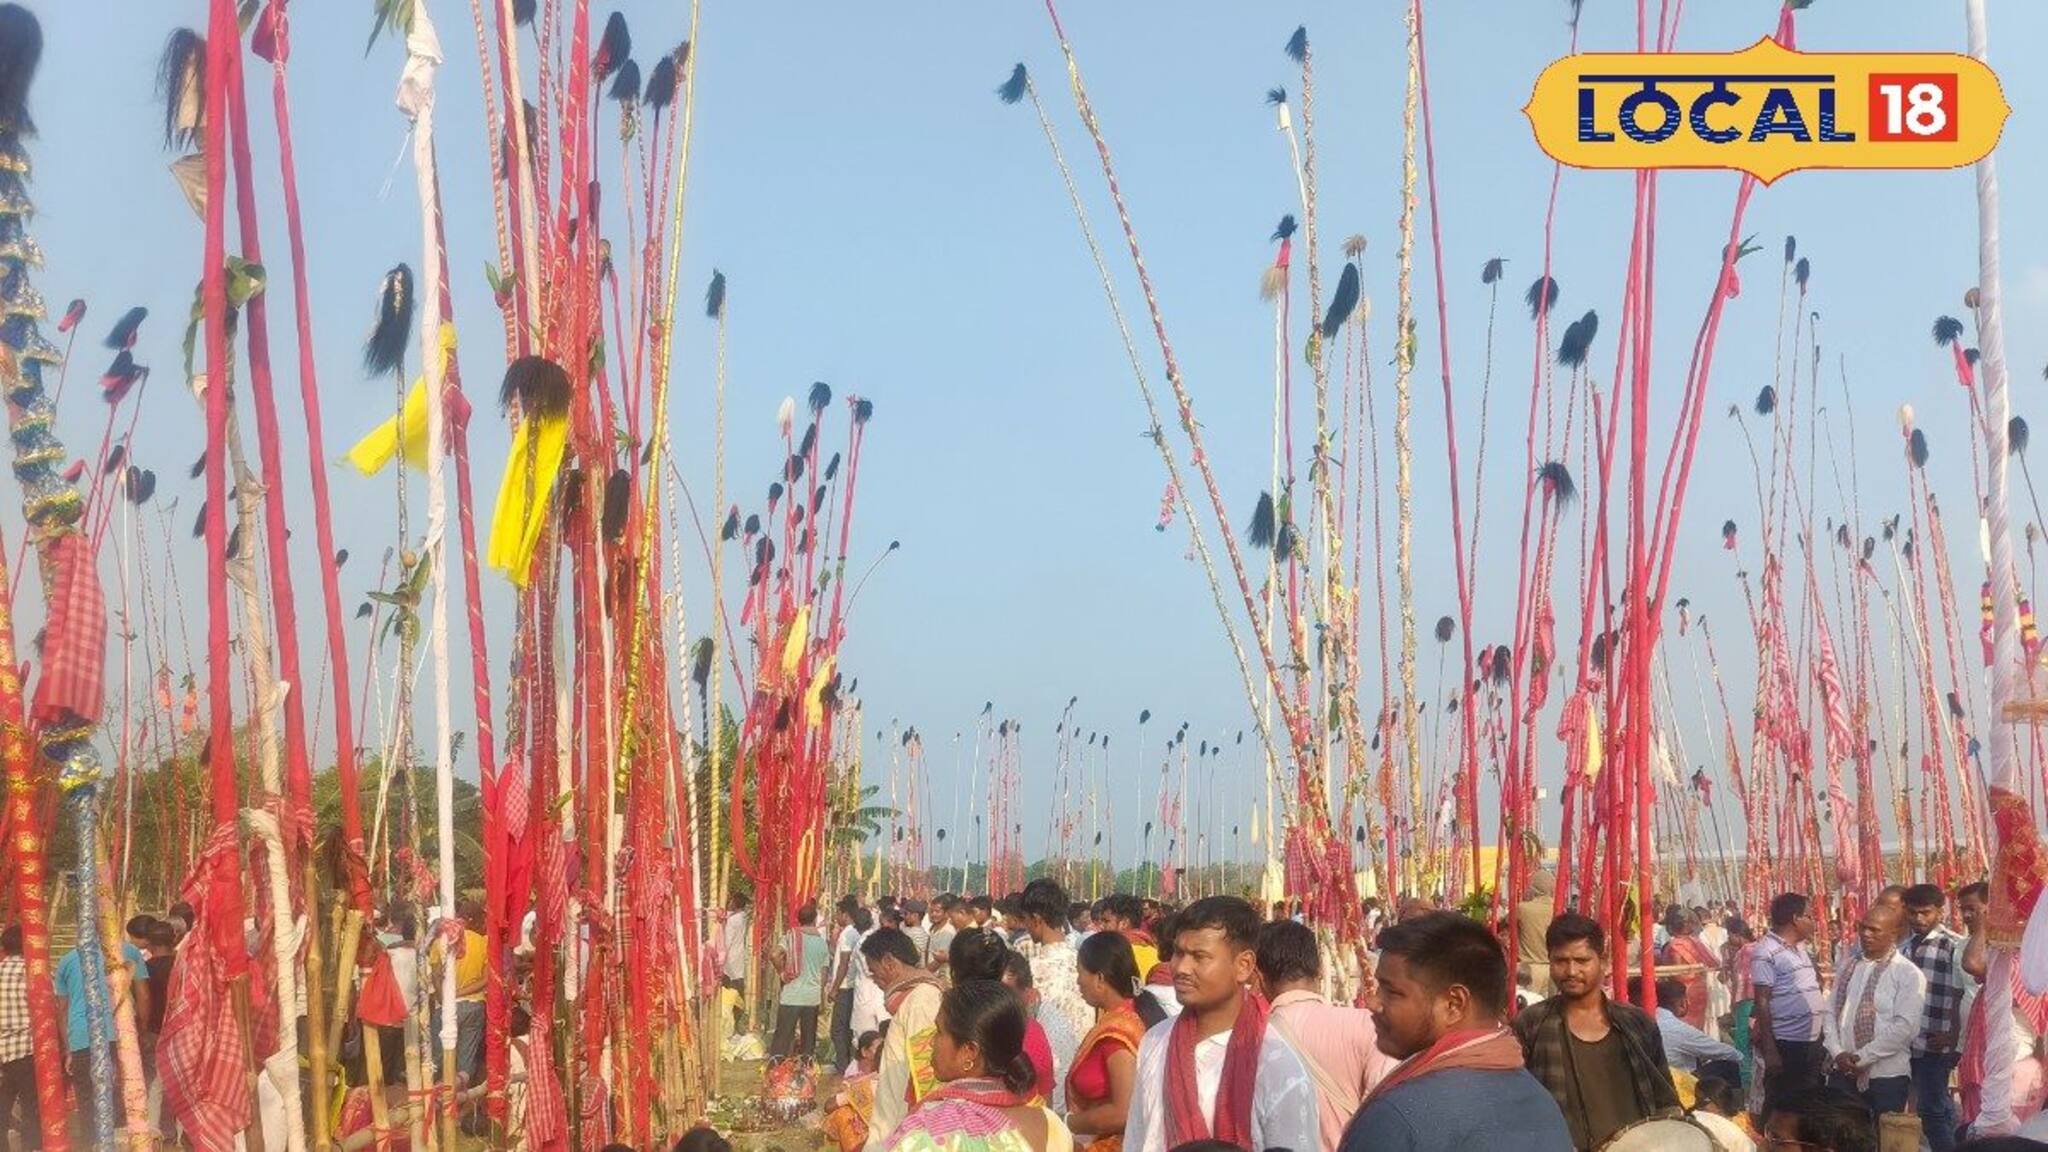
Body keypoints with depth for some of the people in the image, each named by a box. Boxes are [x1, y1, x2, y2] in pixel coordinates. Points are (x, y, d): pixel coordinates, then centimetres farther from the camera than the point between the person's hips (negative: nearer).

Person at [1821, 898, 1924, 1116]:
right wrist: (1837, 1053, -6)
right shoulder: (1849, 967, 13)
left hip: (1886, 1075, -5)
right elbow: (1831, 1012, 11)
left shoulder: (1908, 974, -6)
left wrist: (1863, 1057, -15)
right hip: (1842, 1072, 5)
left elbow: (1905, 1027, -14)